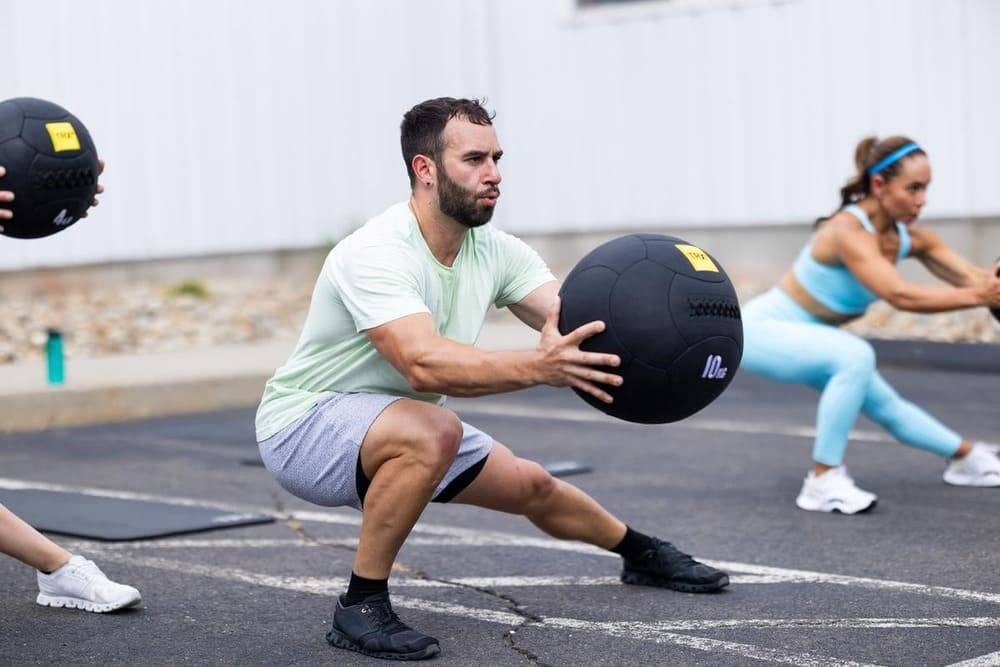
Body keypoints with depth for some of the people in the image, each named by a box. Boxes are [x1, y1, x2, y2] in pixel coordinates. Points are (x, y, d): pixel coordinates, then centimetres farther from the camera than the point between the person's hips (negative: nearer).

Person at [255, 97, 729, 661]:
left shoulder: (495, 251, -7)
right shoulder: (376, 255, -32)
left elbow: (574, 324, -16)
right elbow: (424, 364, -46)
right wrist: (537, 367, -59)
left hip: (400, 427, 8)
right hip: (304, 425, -8)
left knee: (531, 485, 16)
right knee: (432, 431, -37)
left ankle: (642, 555, 45)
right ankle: (360, 607, -23)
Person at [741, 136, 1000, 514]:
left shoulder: (910, 237, -7)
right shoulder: (849, 232, -31)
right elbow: (901, 296, -43)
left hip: (803, 336, 8)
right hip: (764, 329, -8)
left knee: (887, 406, 19)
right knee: (856, 356, -33)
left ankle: (967, 457, 42)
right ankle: (823, 482, -24)